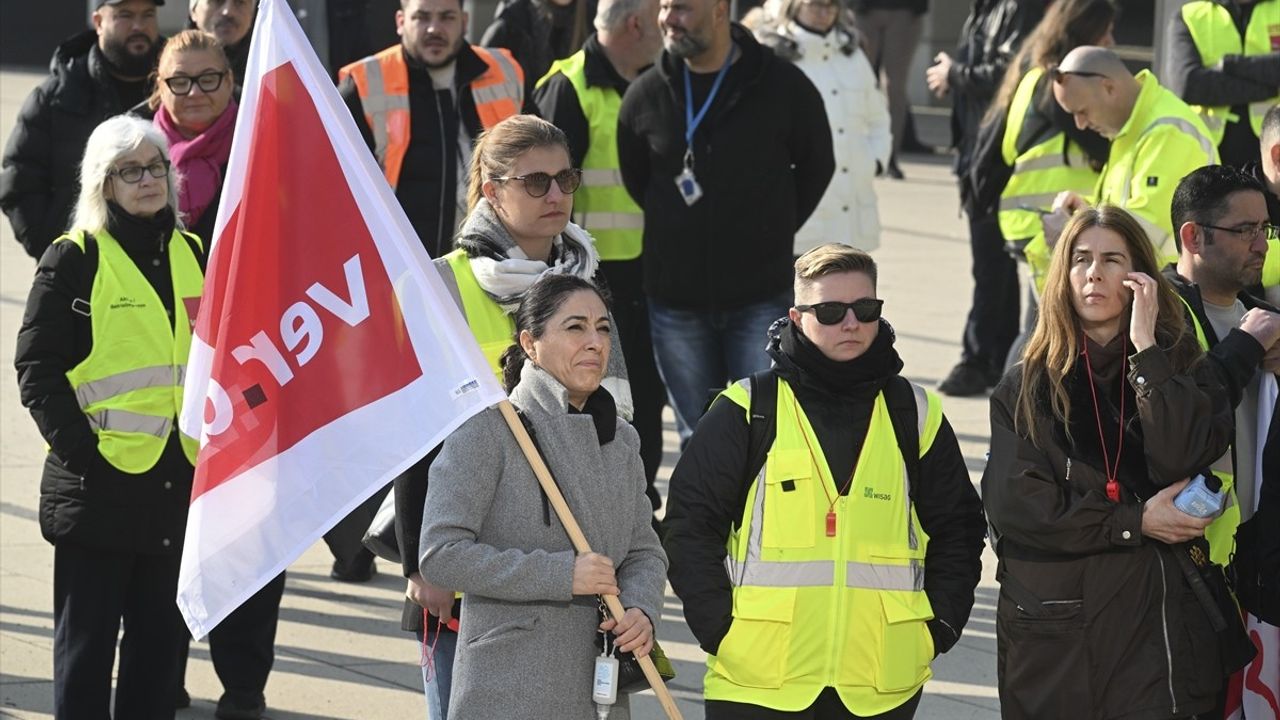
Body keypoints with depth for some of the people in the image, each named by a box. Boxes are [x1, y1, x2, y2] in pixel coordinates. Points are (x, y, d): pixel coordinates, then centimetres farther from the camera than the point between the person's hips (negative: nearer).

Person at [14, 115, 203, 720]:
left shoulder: (192, 255, 12)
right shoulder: (74, 260, -5)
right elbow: (37, 367, -9)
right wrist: (80, 447, -16)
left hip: (179, 478, 5)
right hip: (100, 481, -5)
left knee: (160, 635, 10)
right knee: (88, 637, 0)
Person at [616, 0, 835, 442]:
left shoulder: (784, 86, -7)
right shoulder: (645, 96, -1)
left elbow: (816, 167, 8)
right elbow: (633, 179, 15)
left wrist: (773, 232, 5)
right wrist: (678, 233, 11)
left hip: (761, 300, -2)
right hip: (676, 302, 2)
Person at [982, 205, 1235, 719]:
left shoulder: (1183, 369, 7)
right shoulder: (1025, 387, 7)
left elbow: (1182, 462, -13)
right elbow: (1014, 503, -6)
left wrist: (1146, 349, -12)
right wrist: (1135, 522, -10)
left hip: (1152, 621, -1)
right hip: (1051, 628, 1)